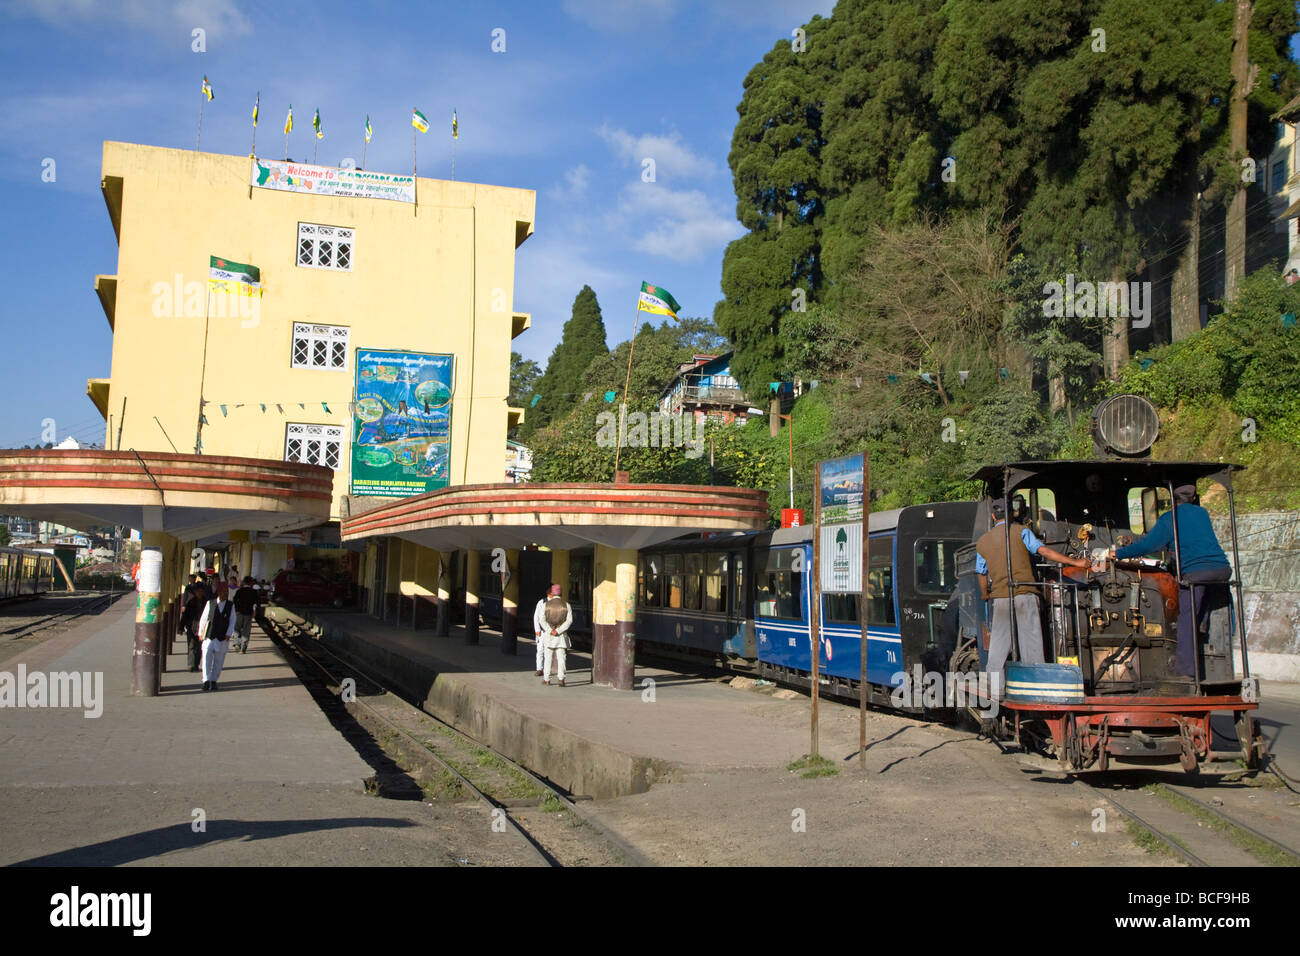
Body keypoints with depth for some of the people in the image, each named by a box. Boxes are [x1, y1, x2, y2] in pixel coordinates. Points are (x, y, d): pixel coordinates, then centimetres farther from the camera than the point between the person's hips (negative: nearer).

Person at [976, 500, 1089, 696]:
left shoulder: (982, 541, 11)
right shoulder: (1020, 531, 0)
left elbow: (982, 574, 16)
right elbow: (1043, 551, -9)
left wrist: (985, 595, 33)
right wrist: (1075, 562, -7)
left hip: (1000, 597, 3)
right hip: (1024, 594, -3)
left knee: (998, 644, 6)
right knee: (1031, 640, 1)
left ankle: (996, 689, 5)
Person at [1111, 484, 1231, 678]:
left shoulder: (1168, 519, 8)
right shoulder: (1202, 513, 23)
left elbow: (1148, 545, 7)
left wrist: (1119, 553, 19)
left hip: (1194, 571, -4)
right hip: (1222, 569, 5)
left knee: (1186, 618, -1)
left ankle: (1185, 668, -4)